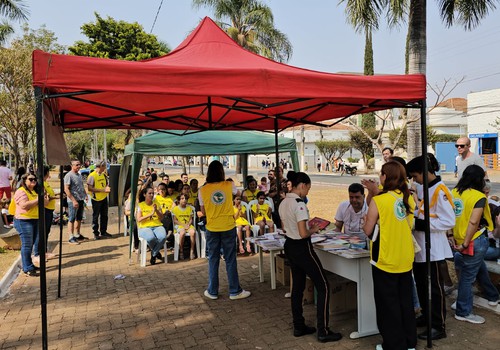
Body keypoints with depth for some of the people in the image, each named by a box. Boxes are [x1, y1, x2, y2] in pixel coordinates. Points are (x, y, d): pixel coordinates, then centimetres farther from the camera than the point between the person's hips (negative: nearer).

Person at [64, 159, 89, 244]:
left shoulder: (79, 175, 13)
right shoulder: (69, 175, -13)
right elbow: (66, 189, -19)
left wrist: (85, 195, 12)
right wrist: (74, 201, -22)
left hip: (81, 200, 8)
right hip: (73, 201, -8)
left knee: (79, 218, 15)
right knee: (72, 219, -2)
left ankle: (77, 235, 25)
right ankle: (71, 237, 3)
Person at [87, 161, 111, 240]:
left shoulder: (104, 175, 9)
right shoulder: (92, 176, -14)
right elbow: (89, 188, -20)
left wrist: (107, 188, -4)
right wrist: (102, 190, -23)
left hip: (104, 198, 7)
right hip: (96, 199, -7)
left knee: (104, 216, 13)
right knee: (95, 216, 4)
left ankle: (103, 232, 24)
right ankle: (96, 233, 13)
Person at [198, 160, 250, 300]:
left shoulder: (202, 190, -6)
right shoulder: (229, 185, -5)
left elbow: (203, 211, 4)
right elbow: (237, 193, 19)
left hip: (212, 228, 1)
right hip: (228, 227, 0)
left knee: (213, 260, 12)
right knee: (230, 260, 8)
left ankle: (212, 291, 20)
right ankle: (235, 291, 16)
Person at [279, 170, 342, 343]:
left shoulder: (283, 203, 5)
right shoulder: (299, 204, -22)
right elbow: (303, 234, -25)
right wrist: (313, 230, -5)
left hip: (290, 246, 9)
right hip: (302, 248, -9)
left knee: (297, 286, 17)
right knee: (323, 286, 3)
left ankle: (298, 327, 26)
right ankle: (323, 332, 8)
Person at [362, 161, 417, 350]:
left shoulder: (378, 201, -17)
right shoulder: (409, 198, -1)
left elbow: (368, 231, -11)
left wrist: (366, 220, 10)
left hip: (385, 260, -6)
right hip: (405, 259, 6)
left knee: (388, 304, 9)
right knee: (406, 301, 19)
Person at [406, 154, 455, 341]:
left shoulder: (440, 191, -18)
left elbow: (449, 221, -22)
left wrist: (422, 224, -23)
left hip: (432, 247, -9)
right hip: (419, 246, 9)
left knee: (436, 287, 3)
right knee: (420, 283, 19)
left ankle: (439, 327, 15)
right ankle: (426, 315, 36)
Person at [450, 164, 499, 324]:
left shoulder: (454, 192, 0)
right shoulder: (479, 197, -16)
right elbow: (474, 222, -23)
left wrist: (452, 236, 9)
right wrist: (465, 244, -17)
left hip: (459, 239, 7)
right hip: (475, 241, -7)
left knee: (480, 268, 26)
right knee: (468, 276, 5)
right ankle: (463, 312, 17)